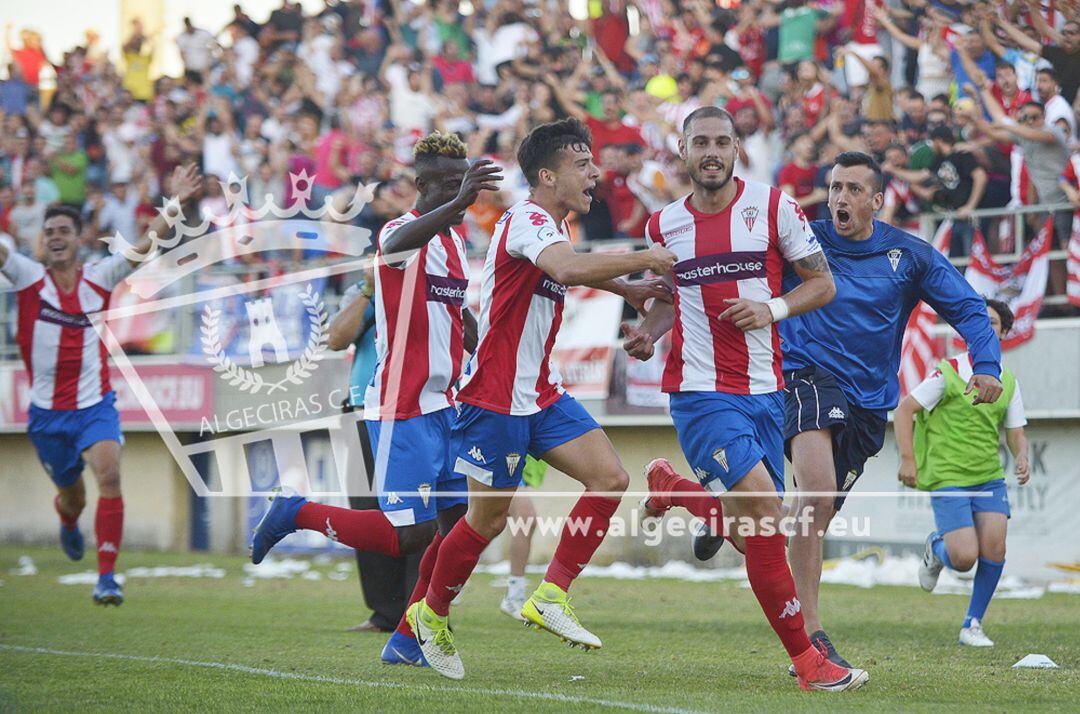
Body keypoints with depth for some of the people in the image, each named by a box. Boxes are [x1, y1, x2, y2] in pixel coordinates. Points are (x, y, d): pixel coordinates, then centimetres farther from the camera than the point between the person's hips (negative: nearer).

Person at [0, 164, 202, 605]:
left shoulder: (99, 278, 0)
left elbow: (148, 242, -3)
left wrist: (176, 203, -14)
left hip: (95, 406, -1)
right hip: (47, 412, 1)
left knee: (109, 475, -24)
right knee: (72, 496, 15)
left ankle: (106, 577, -21)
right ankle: (68, 522, 55)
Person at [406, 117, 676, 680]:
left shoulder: (548, 227, 13)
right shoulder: (527, 221, -17)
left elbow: (567, 270, 38)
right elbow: (569, 268, -39)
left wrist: (624, 288, 21)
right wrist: (646, 259, -30)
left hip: (540, 393, 9)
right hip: (495, 396, -9)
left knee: (610, 479, -6)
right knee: (489, 518, 0)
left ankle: (550, 598, -2)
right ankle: (432, 614, 22)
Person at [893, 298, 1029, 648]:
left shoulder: (1008, 382, 9)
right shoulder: (949, 372, -6)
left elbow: (1015, 434, 13)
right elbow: (904, 410, -4)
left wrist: (1022, 458, -9)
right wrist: (908, 460, -12)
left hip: (989, 477, 4)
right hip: (947, 477, -4)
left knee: (994, 546, -14)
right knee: (964, 559, -15)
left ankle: (973, 625, 4)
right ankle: (936, 548, 24)